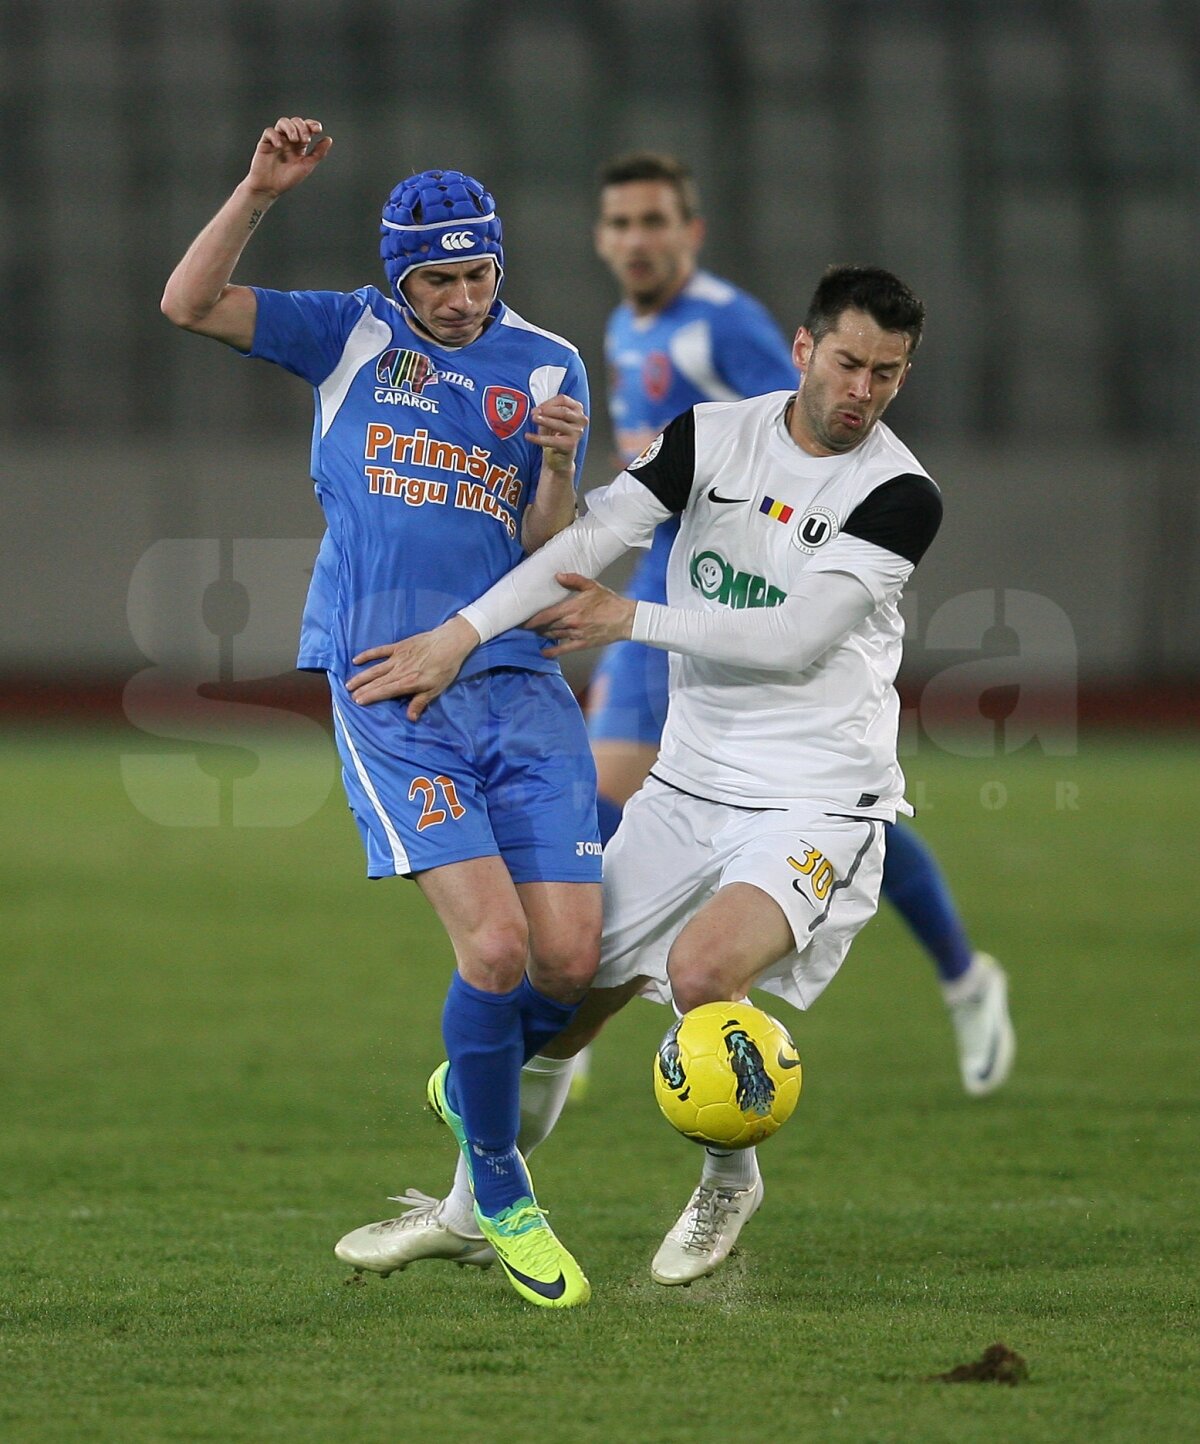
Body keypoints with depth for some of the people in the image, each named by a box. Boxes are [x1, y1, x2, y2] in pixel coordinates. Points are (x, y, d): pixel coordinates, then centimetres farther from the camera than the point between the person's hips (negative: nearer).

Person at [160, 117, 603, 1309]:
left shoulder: (546, 368, 10)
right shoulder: (351, 336, 7)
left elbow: (547, 559, 6)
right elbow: (189, 305, -3)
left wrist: (556, 470, -13)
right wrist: (258, 193, -13)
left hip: (518, 686, 3)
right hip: (387, 690, -3)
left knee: (570, 959, -8)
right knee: (495, 943, -18)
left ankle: (474, 1080, 27)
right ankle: (498, 1200, 1)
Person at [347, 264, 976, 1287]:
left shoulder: (899, 494, -11)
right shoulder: (714, 436, 1)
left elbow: (796, 638, -17)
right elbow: (592, 538, -6)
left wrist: (629, 621, -11)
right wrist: (460, 635, -17)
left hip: (819, 801, -5)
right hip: (690, 784, 5)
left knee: (700, 967, -29)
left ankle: (730, 1182, -2)